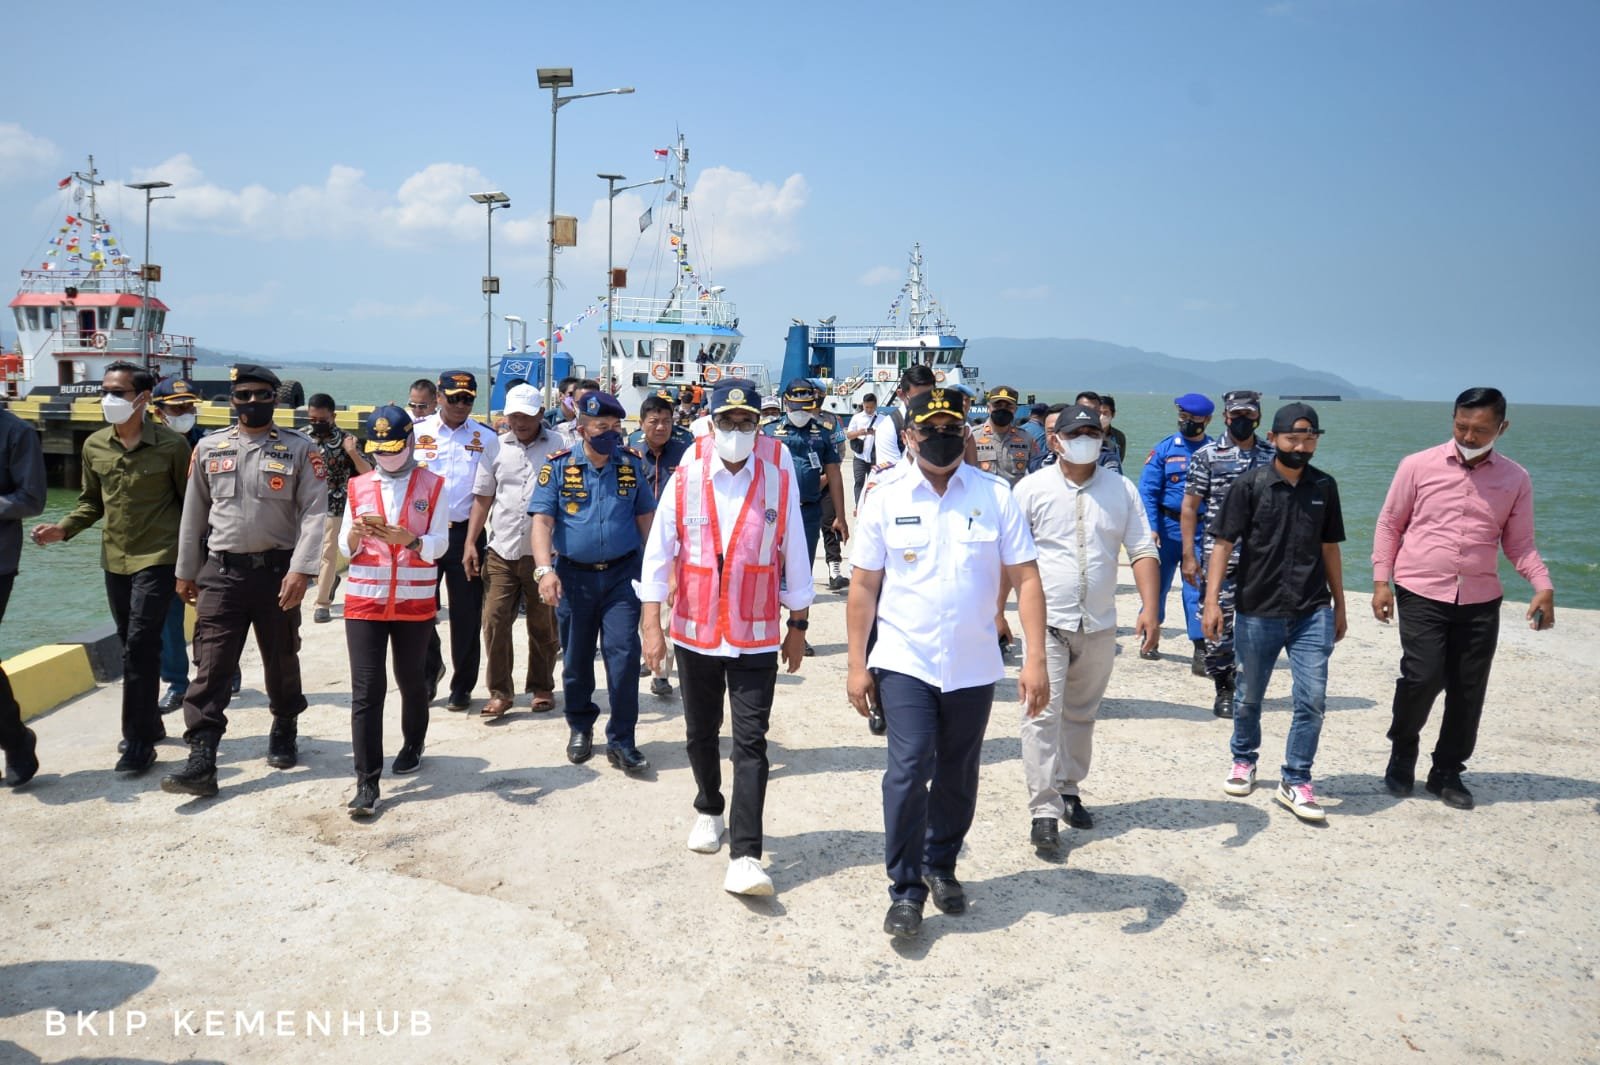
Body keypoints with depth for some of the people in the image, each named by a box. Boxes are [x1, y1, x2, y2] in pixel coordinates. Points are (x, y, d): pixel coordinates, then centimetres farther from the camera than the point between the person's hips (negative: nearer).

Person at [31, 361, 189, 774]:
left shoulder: (171, 445, -9)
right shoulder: (94, 446, 5)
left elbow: (190, 503, -3)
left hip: (157, 558, -6)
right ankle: (150, 723, 29)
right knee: (134, 647, 14)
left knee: (139, 646, -11)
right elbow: (92, 502, 15)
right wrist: (64, 528, -3)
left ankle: (138, 741, -4)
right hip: (114, 559, 6)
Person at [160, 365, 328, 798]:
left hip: (277, 570, -1)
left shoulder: (299, 449, -3)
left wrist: (300, 570, -20)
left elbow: (314, 512, -11)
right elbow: (194, 513, 12)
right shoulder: (209, 448, 6)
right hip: (221, 571, 2)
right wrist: (186, 572, 13)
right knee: (211, 667, -4)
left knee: (282, 661, 13)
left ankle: (284, 734, 35)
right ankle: (201, 762, -4)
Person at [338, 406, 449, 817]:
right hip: (364, 599, 1)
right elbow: (345, 549, 5)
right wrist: (355, 534, -18)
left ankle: (413, 744, 40)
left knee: (411, 680, 14)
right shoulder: (358, 486, 6)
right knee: (365, 690, -4)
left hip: (415, 602, -1)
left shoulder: (432, 485, -1)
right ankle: (367, 783, -2)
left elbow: (439, 545, -8)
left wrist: (407, 539, -27)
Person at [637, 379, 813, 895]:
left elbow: (795, 558, 4)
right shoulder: (685, 480, -4)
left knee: (751, 742, -6)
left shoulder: (779, 482, -4)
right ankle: (709, 810, 43)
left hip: (756, 637, -1)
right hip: (695, 634, 2)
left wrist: (798, 626, 8)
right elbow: (658, 556, -2)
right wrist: (652, 627, -6)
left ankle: (745, 856, -5)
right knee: (701, 734, 17)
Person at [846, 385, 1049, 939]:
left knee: (958, 777, 13)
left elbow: (1026, 577, -2)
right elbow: (864, 585, 1)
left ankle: (940, 866, 35)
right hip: (904, 663, -1)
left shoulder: (995, 494, -2)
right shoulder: (885, 497, -2)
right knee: (908, 771, -9)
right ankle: (905, 888, 6)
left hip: (973, 666, 2)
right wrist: (857, 664, -1)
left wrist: (1035, 658, -9)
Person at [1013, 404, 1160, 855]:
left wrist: (1149, 606, -8)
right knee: (1043, 714, -8)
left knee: (1081, 713, 15)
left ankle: (1068, 790, 31)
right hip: (1046, 621, -3)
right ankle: (1044, 811, -4)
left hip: (1099, 624, 4)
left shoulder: (1122, 490, 4)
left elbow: (1143, 550, 4)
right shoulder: (1033, 488, -4)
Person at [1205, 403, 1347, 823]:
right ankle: (1243, 760, 37)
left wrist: (1339, 605, 17)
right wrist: (1212, 601, -14)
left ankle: (1295, 781, 11)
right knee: (1248, 697, 13)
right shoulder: (1250, 484, -6)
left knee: (1312, 699, -4)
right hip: (1257, 611, -2)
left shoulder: (1324, 487, 5)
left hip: (1312, 614, 2)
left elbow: (1329, 548, 14)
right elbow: (1224, 543, -7)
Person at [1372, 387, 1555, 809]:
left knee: (1468, 691, 5)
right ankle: (1402, 753, 14)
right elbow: (1389, 524, 4)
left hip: (1480, 601, 3)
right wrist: (1381, 580, -3)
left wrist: (1543, 586, -6)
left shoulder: (1516, 479, 5)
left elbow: (1519, 543, 10)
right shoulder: (1418, 466, -1)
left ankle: (1447, 772, 22)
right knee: (1422, 677, -12)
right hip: (1421, 594, -2)